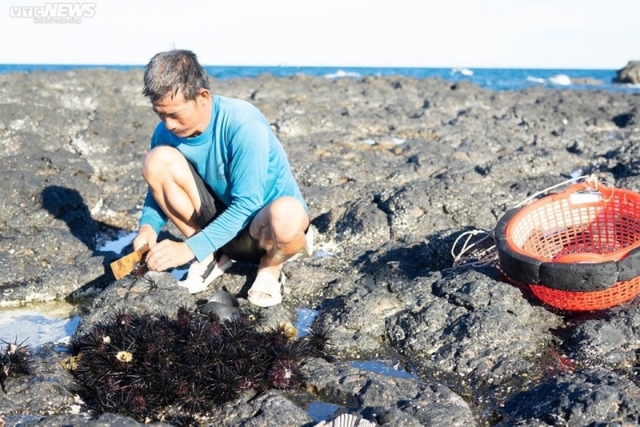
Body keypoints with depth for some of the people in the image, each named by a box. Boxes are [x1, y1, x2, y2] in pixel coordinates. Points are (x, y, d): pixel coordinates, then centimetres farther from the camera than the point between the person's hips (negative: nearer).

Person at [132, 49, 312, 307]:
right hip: (219, 217, 5)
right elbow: (160, 188, 4)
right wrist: (148, 226, -18)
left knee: (286, 214, -43)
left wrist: (191, 248, -32)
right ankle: (213, 255, -2)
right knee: (158, 160, -18)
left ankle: (270, 267, -4)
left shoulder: (242, 124, -26)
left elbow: (247, 204, -28)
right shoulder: (167, 131, -9)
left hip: (261, 221, -5)